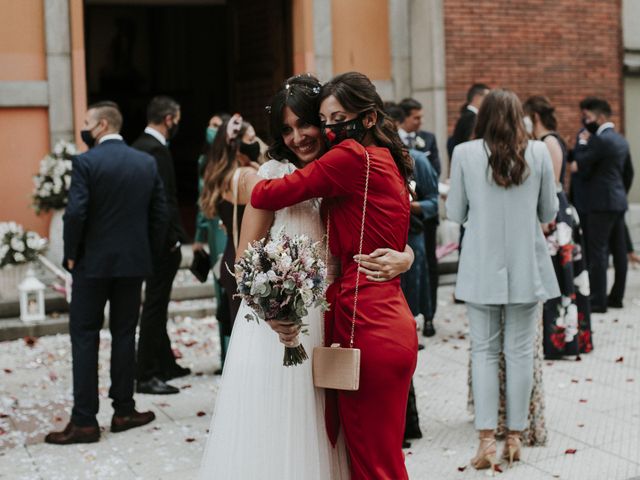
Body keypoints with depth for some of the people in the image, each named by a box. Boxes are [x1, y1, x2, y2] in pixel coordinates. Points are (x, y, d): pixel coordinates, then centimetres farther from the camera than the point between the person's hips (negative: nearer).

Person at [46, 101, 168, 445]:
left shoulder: (86, 162, -11)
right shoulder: (147, 162, 5)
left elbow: (75, 213, -17)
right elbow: (160, 213, 4)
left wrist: (71, 255, -4)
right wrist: (147, 252, 13)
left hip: (93, 263, -4)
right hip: (133, 263, 4)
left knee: (84, 338, 1)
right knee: (124, 335, 12)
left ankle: (84, 422, 1)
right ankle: (124, 411, 18)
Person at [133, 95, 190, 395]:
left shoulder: (139, 146, 11)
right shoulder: (157, 150, -18)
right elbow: (163, 200, -23)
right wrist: (174, 239, -18)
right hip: (162, 242, -10)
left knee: (157, 305, 18)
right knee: (155, 307, -4)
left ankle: (165, 364, 30)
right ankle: (146, 376, 2)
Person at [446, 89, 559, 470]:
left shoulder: (465, 154, -5)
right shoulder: (538, 153, -3)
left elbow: (455, 213, 1)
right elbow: (549, 213, 5)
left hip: (482, 267, 0)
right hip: (527, 267, 1)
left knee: (484, 351, 7)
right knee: (520, 351, 9)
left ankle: (487, 440, 1)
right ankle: (515, 436, 16)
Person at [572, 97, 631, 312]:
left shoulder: (600, 140, -15)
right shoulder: (620, 140, 14)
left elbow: (581, 165, -12)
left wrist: (582, 142, -1)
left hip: (602, 202, -9)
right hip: (619, 200, 9)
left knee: (597, 252, -6)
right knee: (619, 250, 10)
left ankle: (598, 301, -5)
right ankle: (616, 296, 17)